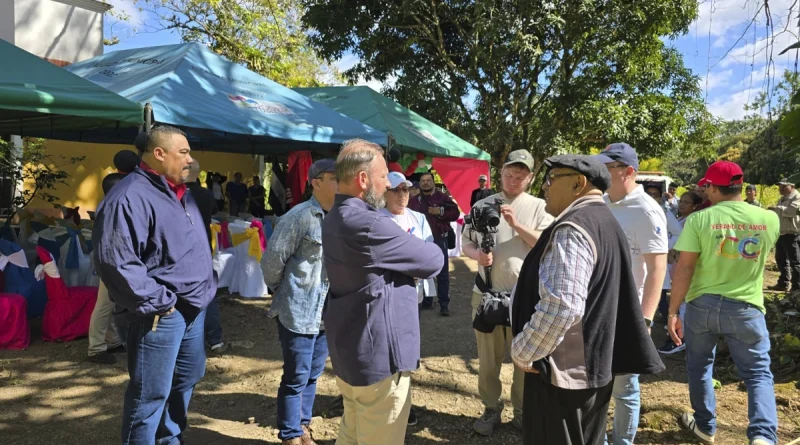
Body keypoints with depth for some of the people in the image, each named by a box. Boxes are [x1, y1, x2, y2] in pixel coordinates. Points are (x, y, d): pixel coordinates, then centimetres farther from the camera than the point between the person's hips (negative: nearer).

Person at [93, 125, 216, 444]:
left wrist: (204, 288, 13)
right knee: (151, 394, 2)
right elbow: (117, 262, -26)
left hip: (193, 307, 10)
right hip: (161, 314, -10)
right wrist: (158, 302, -21)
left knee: (187, 379, 22)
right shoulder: (129, 197, -19)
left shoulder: (180, 193, 13)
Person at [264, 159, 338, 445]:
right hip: (299, 311, -6)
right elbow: (273, 259, -12)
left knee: (313, 374, 19)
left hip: (326, 312, 6)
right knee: (296, 378, 6)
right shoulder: (299, 216, -15)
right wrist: (282, 292, 2)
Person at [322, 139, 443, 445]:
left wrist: (406, 254, -6)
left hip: (348, 350, 10)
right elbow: (433, 261, -15)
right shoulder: (368, 224, -25)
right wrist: (415, 255, 5)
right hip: (377, 355, -10)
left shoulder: (335, 219, 8)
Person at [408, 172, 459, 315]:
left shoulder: (442, 197, 2)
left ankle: (444, 304, 3)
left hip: (439, 239, -2)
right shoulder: (414, 201, 8)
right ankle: (426, 301, 22)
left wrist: (441, 211, -17)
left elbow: (455, 213, -2)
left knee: (442, 272, -1)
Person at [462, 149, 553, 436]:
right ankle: (491, 409, 27)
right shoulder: (482, 205, 7)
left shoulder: (538, 207, 1)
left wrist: (516, 224, -19)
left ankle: (522, 410, 26)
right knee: (488, 358, 11)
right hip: (487, 292, 2)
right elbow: (466, 243, 8)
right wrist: (477, 255, -13)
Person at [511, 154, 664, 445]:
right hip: (594, 363, 9)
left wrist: (522, 352, -17)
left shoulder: (572, 228, -21)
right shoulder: (605, 222, 11)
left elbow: (560, 307, -30)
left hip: (564, 370, -9)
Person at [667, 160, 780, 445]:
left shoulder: (699, 219, -12)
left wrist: (673, 311, -7)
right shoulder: (769, 219, -3)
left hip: (703, 305, -1)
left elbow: (684, 269, -14)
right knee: (758, 372, 12)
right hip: (746, 307, 1)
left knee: (699, 367, 19)